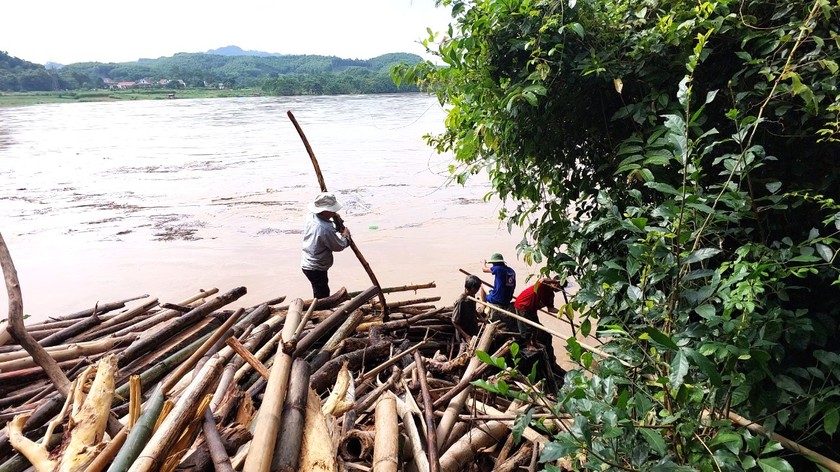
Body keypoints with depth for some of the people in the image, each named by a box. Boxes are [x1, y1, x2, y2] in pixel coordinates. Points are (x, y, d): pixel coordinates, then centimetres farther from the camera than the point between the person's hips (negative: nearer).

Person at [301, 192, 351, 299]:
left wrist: (336, 230, 4)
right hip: (316, 268, -9)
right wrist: (346, 235, 0)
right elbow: (339, 246, -16)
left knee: (320, 293, 27)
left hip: (306, 263, 9)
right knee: (322, 297, 7)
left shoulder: (311, 217, -6)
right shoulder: (325, 229, -31)